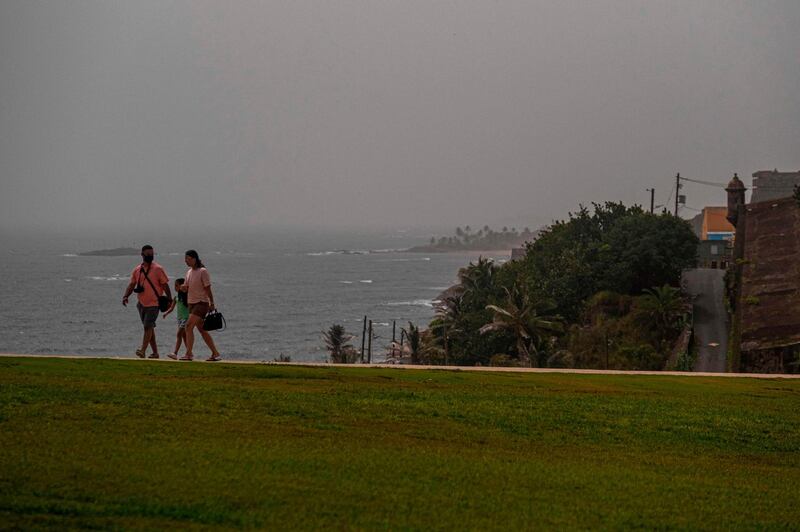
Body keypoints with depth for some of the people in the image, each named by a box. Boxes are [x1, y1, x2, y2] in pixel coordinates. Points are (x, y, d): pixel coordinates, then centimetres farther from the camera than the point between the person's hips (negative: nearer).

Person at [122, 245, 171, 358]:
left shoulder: (158, 269, -4)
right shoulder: (137, 270, 9)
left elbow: (165, 285, -3)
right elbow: (131, 285, 6)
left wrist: (170, 299, -8)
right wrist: (125, 296, -10)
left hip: (154, 303, -6)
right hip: (142, 304, 6)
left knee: (148, 327, -16)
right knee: (149, 328, 10)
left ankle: (143, 351, -23)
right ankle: (155, 352, 17)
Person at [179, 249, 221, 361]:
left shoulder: (203, 271, -10)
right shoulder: (189, 272, 14)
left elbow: (208, 289, -11)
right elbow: (186, 288, 18)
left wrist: (212, 304, -12)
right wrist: (183, 288, -5)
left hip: (201, 303, -9)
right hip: (192, 303, 9)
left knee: (189, 326, -19)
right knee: (202, 330, 10)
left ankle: (189, 354, -22)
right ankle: (215, 354, 16)